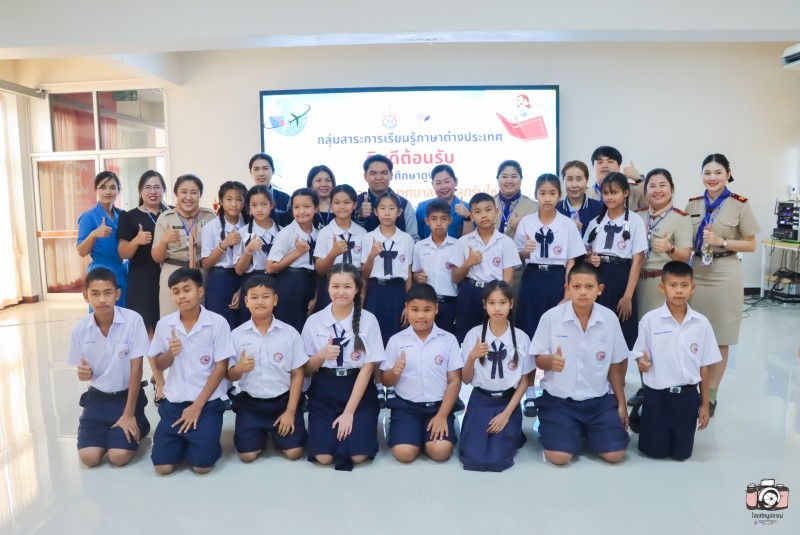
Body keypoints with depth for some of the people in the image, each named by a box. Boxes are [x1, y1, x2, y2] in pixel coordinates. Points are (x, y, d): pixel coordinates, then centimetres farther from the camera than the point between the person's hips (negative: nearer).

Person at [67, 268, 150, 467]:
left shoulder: (133, 320, -18)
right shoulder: (80, 329, -8)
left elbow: (136, 368, -15)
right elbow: (84, 370, 6)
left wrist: (129, 414, -15)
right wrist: (84, 373, -21)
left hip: (127, 395, -3)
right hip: (97, 398, 3)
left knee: (119, 457, -14)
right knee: (89, 457, -10)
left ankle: (137, 426, 16)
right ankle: (108, 433, 21)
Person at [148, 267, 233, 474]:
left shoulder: (218, 323, -11)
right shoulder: (164, 324, -1)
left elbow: (221, 368, -9)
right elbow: (159, 365, 10)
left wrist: (197, 406, -12)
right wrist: (170, 353, -15)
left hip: (208, 402, -3)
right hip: (174, 401, 3)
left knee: (202, 465, -13)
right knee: (163, 466, -6)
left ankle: (204, 439, 19)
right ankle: (183, 441, 23)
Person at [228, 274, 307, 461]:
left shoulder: (290, 333, -6)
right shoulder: (237, 335, -4)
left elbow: (297, 374, -3)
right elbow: (230, 375, 1)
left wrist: (290, 411, -9)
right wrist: (240, 368, -23)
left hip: (283, 400, -1)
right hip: (250, 403, 1)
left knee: (294, 452, -9)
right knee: (247, 455, -7)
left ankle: (277, 432, 25)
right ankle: (262, 434, 27)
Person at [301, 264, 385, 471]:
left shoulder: (368, 320, -7)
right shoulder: (314, 321, -2)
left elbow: (368, 367, -9)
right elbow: (305, 369, 4)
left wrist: (349, 411, -14)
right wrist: (321, 355, -19)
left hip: (359, 391, -1)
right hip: (324, 392, 1)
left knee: (358, 455, -15)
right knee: (323, 456, -13)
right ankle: (335, 426, 17)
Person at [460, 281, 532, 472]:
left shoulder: (521, 337, -6)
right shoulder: (474, 334, -6)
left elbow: (524, 381, 0)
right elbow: (466, 379, -1)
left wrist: (507, 414, -8)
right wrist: (472, 357, -21)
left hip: (508, 402, 0)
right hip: (480, 401, 0)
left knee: (497, 460, -15)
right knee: (474, 459, -15)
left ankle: (511, 435, 17)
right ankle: (478, 434, 18)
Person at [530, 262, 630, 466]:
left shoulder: (610, 319, -6)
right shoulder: (551, 317, -13)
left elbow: (615, 365, 6)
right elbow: (537, 359, -3)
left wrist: (621, 403, 10)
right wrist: (550, 361, -26)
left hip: (599, 400, 2)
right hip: (559, 400, -2)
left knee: (615, 454, -8)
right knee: (559, 457, -15)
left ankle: (588, 432, 24)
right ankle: (574, 432, 20)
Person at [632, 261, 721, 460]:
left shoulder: (701, 323, -3)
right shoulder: (650, 319, -9)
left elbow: (704, 366, 3)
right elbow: (641, 355, 0)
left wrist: (705, 404, 6)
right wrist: (642, 362, -25)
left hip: (688, 395, 2)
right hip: (657, 394, -2)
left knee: (681, 453, 10)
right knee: (655, 451, 7)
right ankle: (640, 416, 35)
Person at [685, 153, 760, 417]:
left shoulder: (740, 205, -5)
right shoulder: (693, 204, 7)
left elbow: (751, 245, -2)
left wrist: (722, 241, -15)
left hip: (725, 274, -3)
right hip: (696, 271, 3)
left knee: (720, 338, 5)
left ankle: (711, 394, 18)